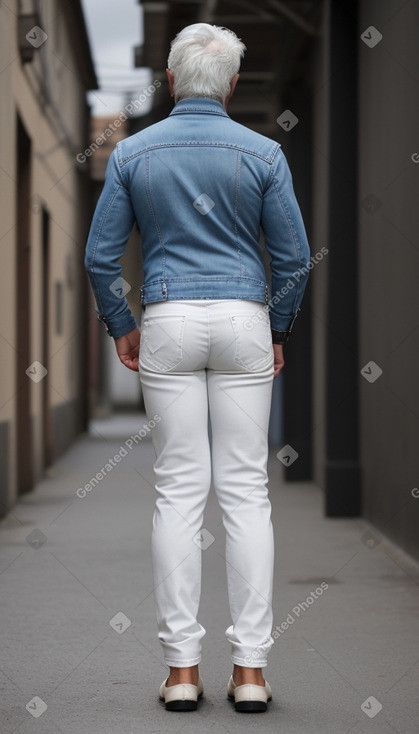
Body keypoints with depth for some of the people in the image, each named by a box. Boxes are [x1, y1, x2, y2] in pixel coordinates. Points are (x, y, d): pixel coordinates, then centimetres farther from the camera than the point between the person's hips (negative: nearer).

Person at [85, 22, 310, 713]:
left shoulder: (133, 153, 1)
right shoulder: (263, 153, -1)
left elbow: (101, 255, 2)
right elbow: (294, 256, 0)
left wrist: (121, 327, 15)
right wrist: (278, 332, 13)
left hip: (168, 323, 1)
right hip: (243, 320, 0)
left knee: (179, 490, 3)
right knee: (246, 490, 1)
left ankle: (182, 667, 2)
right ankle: (250, 668, 1)